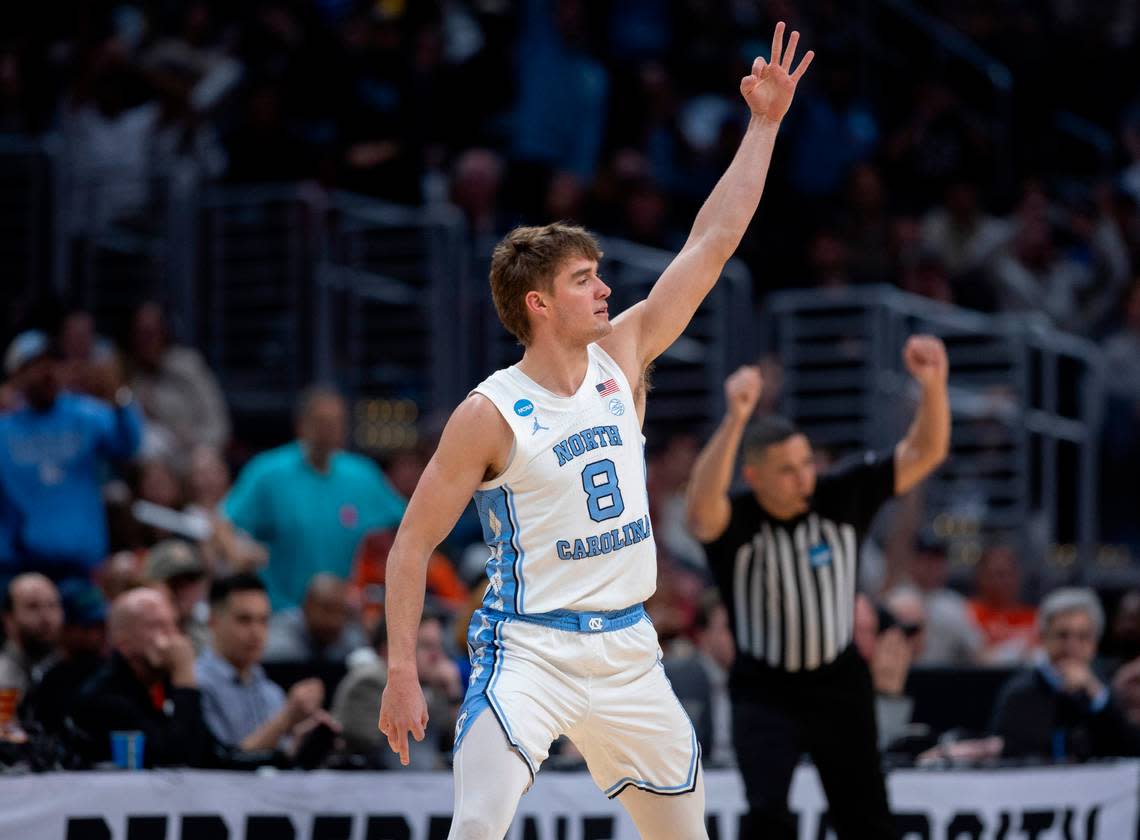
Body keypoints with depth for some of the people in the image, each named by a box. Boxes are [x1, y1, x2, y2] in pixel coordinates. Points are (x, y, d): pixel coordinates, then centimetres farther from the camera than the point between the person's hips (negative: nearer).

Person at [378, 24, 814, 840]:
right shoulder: (489, 415, -11)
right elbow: (413, 543, -8)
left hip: (627, 648, 6)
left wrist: (764, 124, 3)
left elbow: (712, 243, 5)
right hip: (529, 650, -6)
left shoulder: (621, 357, 4)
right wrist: (402, 672, -14)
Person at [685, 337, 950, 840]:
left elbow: (925, 453, -11)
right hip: (763, 695, -3)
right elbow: (700, 508, -42)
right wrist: (734, 420, -56)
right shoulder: (733, 522, -17)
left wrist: (933, 385, -30)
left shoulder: (841, 496, -8)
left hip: (839, 689, 3)